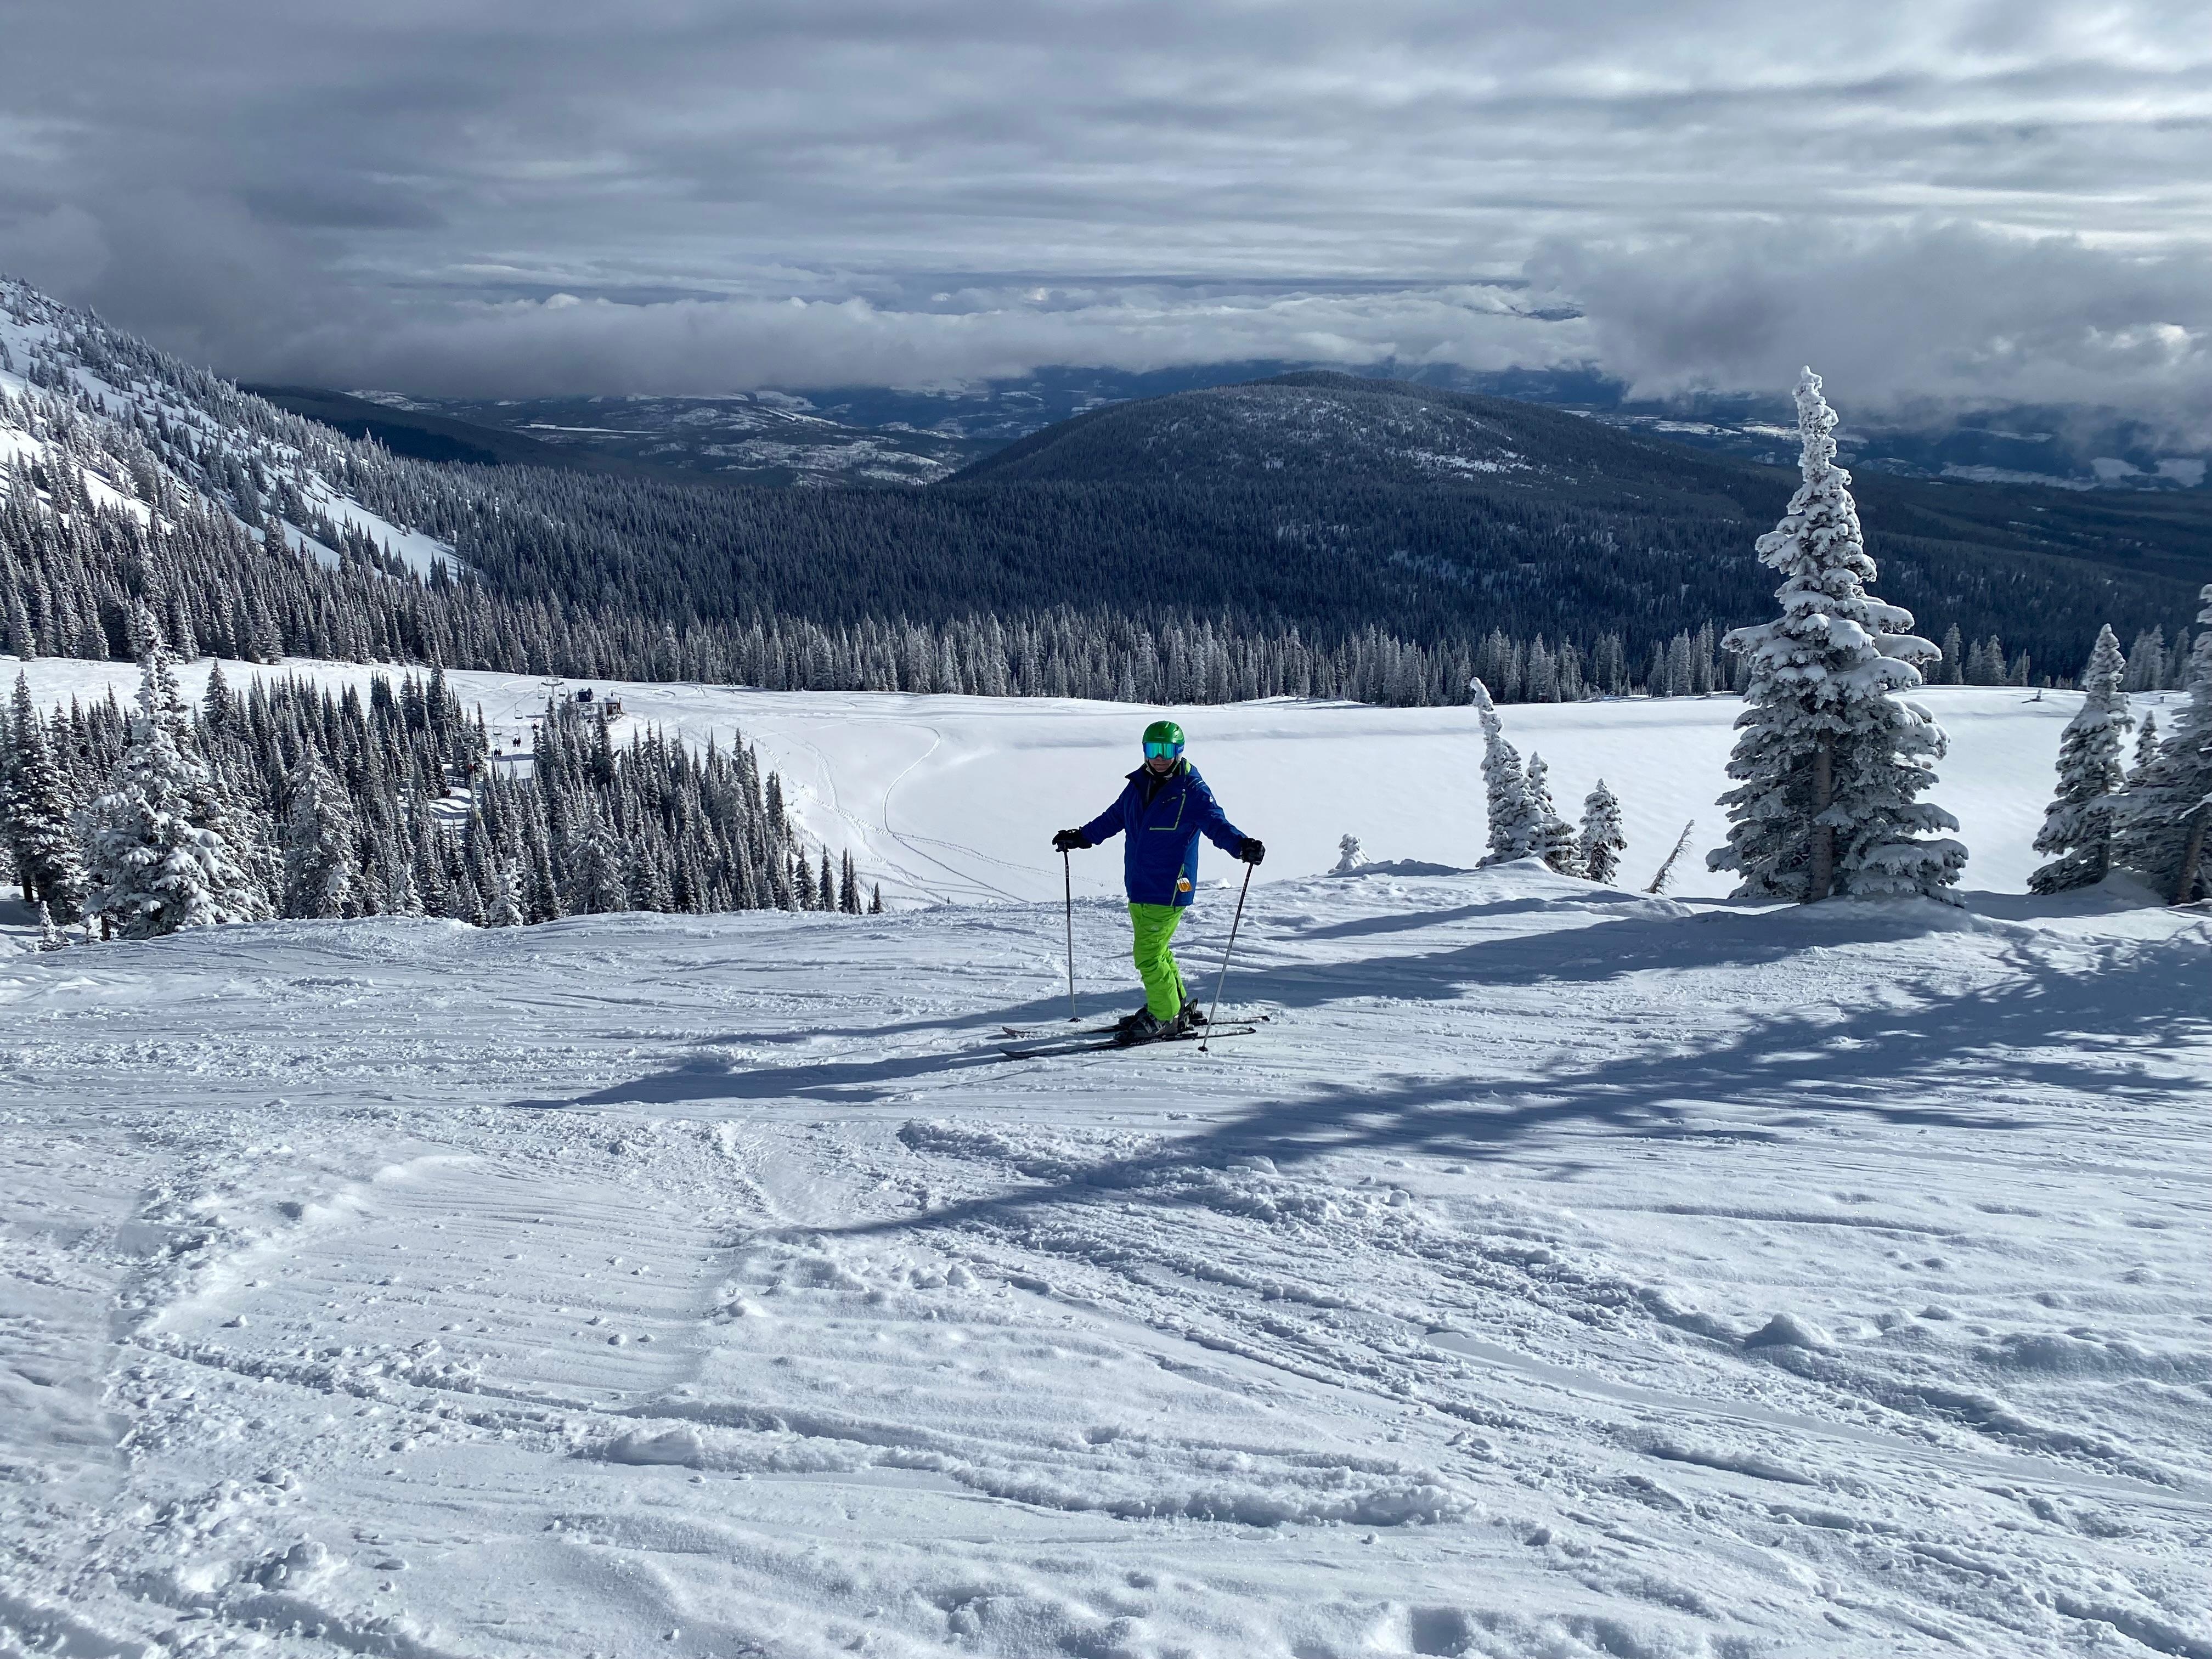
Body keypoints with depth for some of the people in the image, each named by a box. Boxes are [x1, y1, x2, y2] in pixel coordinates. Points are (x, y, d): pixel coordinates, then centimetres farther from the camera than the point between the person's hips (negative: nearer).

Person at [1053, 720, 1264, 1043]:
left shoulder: (1192, 791, -10)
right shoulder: (1138, 786, 10)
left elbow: (1216, 823, -18)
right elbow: (1114, 818, 25)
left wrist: (1242, 845, -37)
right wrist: (1081, 837, 31)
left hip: (1169, 891, -7)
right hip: (1138, 889, 8)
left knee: (1148, 955, -9)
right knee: (1155, 950, 17)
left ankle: (1165, 1018, 5)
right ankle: (1178, 1006, 33)